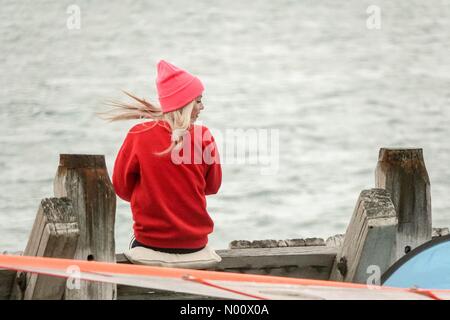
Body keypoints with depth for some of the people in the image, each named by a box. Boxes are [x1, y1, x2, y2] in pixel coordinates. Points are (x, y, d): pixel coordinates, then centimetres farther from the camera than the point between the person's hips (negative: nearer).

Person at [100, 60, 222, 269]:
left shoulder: (139, 135, -9)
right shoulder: (203, 137, -8)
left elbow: (121, 187, 2)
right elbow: (212, 186, 6)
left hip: (150, 244, -1)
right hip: (194, 247, 1)